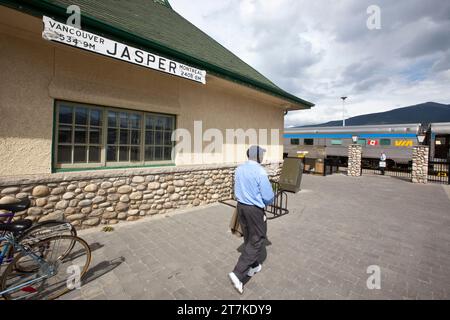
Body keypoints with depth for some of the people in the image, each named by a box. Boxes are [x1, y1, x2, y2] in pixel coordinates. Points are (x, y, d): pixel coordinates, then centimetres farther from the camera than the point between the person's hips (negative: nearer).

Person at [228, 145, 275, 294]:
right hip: (255, 209, -7)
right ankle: (238, 274, 5)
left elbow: (238, 190, 8)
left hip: (240, 206, 8)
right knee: (256, 241, 8)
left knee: (249, 238, 22)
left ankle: (253, 266, 40)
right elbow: (268, 196, -16)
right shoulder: (260, 171, -21)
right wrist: (267, 201, 6)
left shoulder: (239, 169, 1)